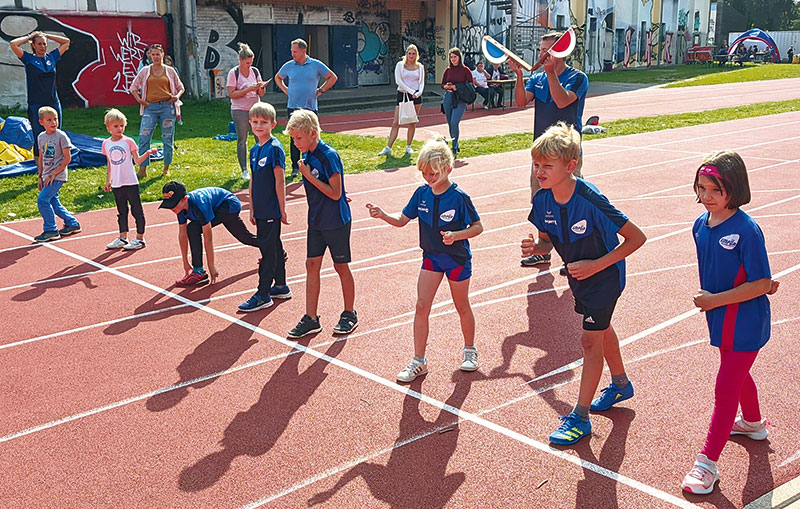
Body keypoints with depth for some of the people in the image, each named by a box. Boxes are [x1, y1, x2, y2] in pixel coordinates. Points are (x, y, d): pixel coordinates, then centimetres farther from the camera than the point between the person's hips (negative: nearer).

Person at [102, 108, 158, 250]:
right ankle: (123, 238, 21)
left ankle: (140, 238, 7)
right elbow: (110, 164, 15)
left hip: (130, 182, -4)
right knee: (121, 212, 13)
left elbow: (137, 160, -7)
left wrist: (147, 153, -23)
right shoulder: (106, 144, 7)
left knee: (137, 211, 0)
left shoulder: (128, 142, -5)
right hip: (117, 184, 4)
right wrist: (108, 180, 15)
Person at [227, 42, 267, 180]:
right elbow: (232, 94, -11)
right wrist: (249, 89, -19)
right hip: (240, 111, -4)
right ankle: (244, 171, 8)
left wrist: (262, 88, -11)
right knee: (242, 141, 1)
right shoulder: (233, 73, -4)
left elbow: (260, 94, 12)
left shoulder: (255, 71, 8)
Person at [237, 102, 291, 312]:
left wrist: (282, 210, -12)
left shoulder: (275, 148, -13)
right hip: (261, 210, 8)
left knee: (268, 248, -4)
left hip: (272, 209, -8)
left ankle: (263, 294, 2)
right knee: (273, 246, 15)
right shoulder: (254, 150, 11)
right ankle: (281, 287, 26)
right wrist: (252, 209, 16)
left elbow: (280, 181, -13)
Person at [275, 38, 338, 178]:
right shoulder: (288, 66, 5)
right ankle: (295, 167, 7)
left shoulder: (316, 65, 0)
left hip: (310, 107, -1)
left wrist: (320, 91, 3)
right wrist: (285, 90, 10)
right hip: (293, 107, 1)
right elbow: (278, 77, 24)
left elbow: (333, 77, 9)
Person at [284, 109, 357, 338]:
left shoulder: (328, 156, -19)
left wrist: (309, 176, -21)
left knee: (341, 267, 5)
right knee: (312, 264, 5)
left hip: (336, 221, -7)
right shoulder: (307, 156, 5)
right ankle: (311, 318, 10)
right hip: (316, 220, 7)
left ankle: (349, 314, 21)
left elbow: (335, 193, -21)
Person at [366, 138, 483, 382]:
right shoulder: (422, 193, -5)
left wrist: (456, 235, -29)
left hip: (457, 259, -4)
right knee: (421, 306, -2)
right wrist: (383, 215, -16)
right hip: (431, 257, 4)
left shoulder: (459, 197, -19)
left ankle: (470, 350, 36)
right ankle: (419, 361, 6)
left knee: (462, 307, 13)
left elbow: (478, 227, -14)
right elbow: (402, 219, 2)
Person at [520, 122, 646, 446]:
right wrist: (536, 247, -24)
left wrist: (596, 265, -29)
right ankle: (620, 384, 48)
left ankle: (580, 417, 5)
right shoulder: (542, 200, -15)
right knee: (601, 329, 23)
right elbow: (548, 241, 0)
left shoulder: (591, 201, -33)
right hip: (578, 274, 7)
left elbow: (636, 238, -26)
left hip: (604, 274, -7)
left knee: (590, 339, -5)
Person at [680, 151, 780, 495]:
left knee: (726, 387, -1)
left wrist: (716, 300, -21)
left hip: (744, 322, -7)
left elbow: (761, 284, -21)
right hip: (721, 319, 7)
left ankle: (708, 462, 8)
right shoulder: (701, 225, -2)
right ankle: (753, 423, 54)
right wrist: (753, 286, -4)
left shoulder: (747, 230, -24)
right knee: (737, 374, 27)